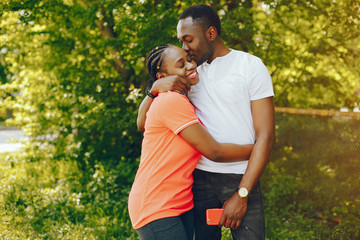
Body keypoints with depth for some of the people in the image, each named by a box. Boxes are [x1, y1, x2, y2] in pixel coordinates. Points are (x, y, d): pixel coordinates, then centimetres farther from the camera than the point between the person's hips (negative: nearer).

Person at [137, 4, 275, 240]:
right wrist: (155, 88, -8)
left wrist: (242, 194, -14)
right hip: (200, 179, 4)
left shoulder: (250, 66, 1)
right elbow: (143, 123, 12)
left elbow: (266, 136, -6)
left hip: (240, 180, -3)